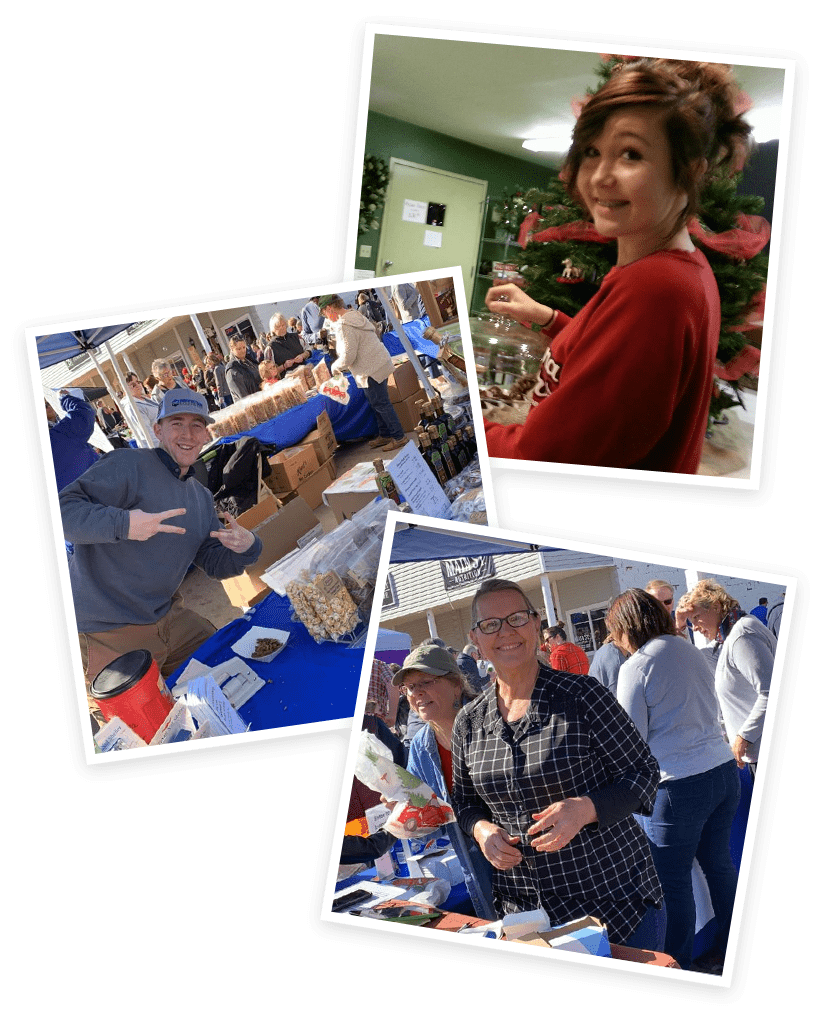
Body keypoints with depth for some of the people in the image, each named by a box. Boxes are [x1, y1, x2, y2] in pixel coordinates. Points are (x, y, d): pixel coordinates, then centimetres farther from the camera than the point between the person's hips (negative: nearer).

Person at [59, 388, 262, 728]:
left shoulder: (201, 497, 15)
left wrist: (245, 548, -5)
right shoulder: (128, 466, -13)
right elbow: (63, 509, -22)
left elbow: (215, 563, 17)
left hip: (169, 620, 8)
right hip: (109, 634, -8)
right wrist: (123, 524, -37)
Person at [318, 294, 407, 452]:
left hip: (371, 371, -10)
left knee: (380, 404, -1)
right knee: (377, 404, 19)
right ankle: (385, 435, 30)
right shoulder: (355, 315, 11)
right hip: (378, 365, 10)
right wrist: (341, 365, 22)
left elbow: (348, 356, -23)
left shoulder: (344, 326, -21)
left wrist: (335, 367, -4)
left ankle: (398, 437, 6)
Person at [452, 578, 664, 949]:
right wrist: (481, 829, -5)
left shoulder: (581, 696, -10)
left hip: (614, 892, -3)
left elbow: (643, 772, -7)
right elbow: (465, 801, 17)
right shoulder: (469, 722, 4)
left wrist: (584, 809, -24)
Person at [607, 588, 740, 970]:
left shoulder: (637, 666, -12)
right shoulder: (692, 652, 10)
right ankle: (732, 949, 31)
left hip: (677, 785, -8)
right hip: (723, 770, 8)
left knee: (672, 882, 3)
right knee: (719, 864, 19)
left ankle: (677, 968, 11)